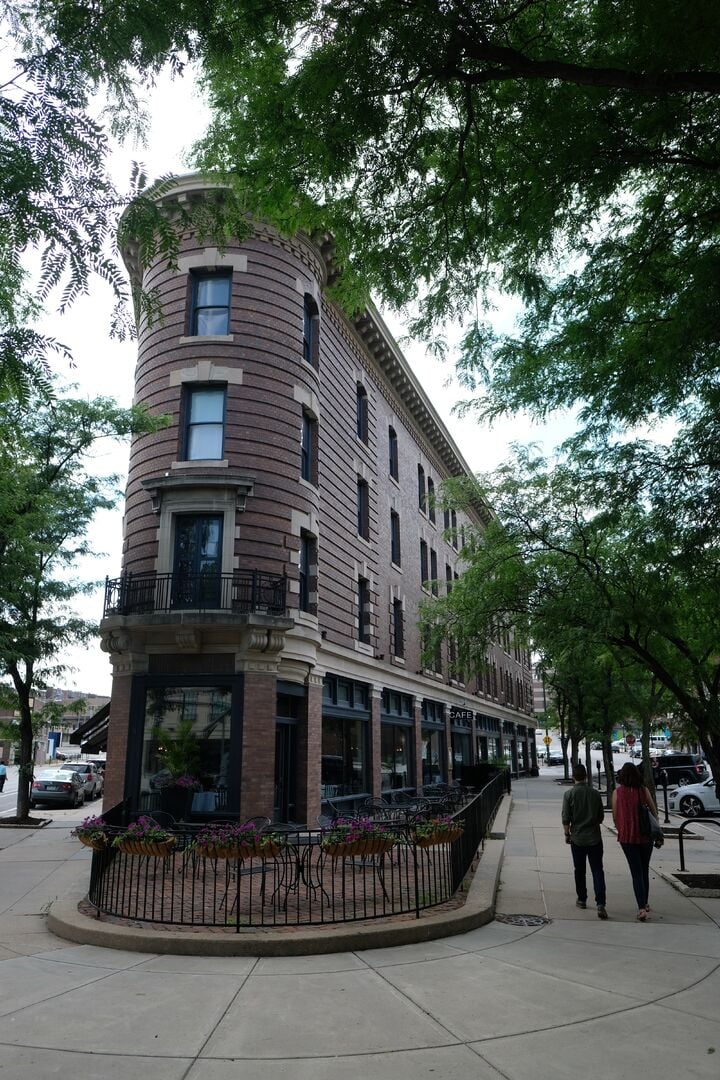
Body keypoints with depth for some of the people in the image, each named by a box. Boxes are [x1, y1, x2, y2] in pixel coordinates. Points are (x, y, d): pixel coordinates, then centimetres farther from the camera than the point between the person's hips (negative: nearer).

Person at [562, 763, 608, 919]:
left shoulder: (569, 794, -10)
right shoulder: (595, 793, -2)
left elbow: (566, 818, -9)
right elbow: (601, 816, 7)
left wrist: (567, 834, 5)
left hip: (577, 838, -1)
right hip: (595, 837, 1)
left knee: (580, 870, 15)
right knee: (597, 871, 1)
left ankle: (582, 899, 25)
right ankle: (600, 904, -10)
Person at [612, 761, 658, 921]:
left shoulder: (617, 792, -7)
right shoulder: (644, 790, -5)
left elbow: (615, 816, -2)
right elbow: (654, 811, 1)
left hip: (627, 836, -2)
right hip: (645, 836, 2)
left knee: (636, 872, 3)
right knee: (645, 870, 20)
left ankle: (642, 908, -8)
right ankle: (645, 903, 30)